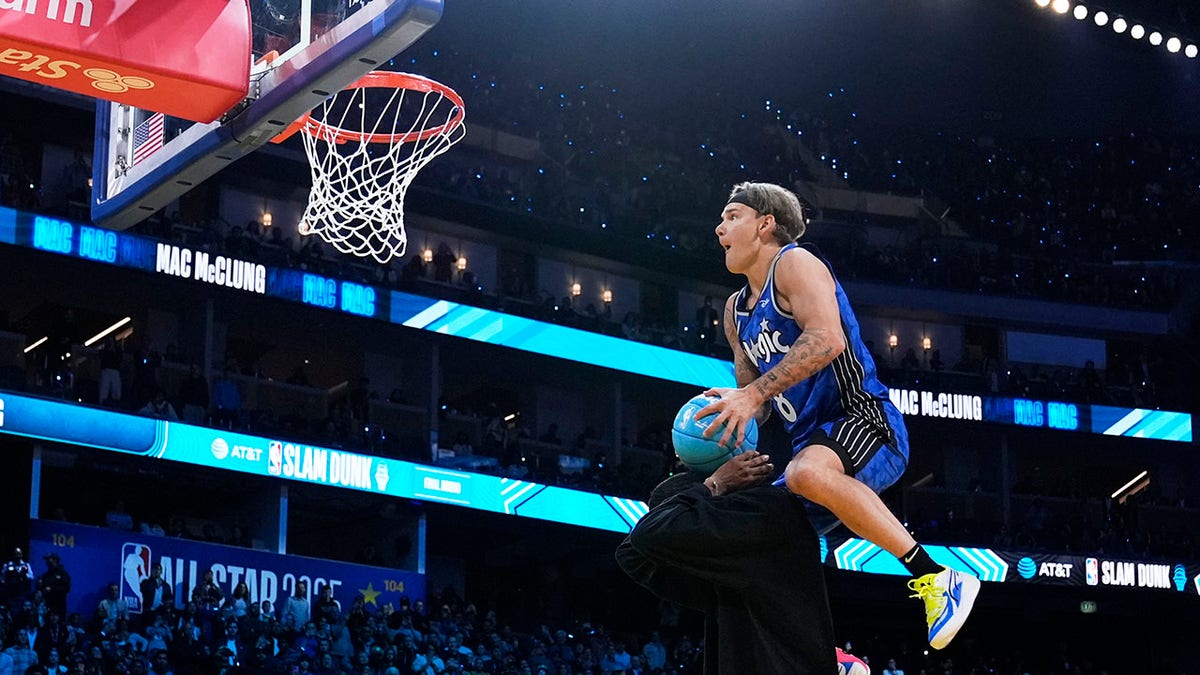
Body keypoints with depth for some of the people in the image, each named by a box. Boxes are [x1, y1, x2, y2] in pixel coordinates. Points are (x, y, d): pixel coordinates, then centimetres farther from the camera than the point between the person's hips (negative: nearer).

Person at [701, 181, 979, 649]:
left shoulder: (794, 263, -6)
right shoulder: (737, 311, 20)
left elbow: (826, 339, -25)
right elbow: (753, 396, 26)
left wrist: (754, 394, -30)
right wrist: (713, 429, 5)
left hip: (868, 423, -10)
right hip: (816, 446, 10)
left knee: (807, 473, -41)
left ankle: (938, 579, -36)